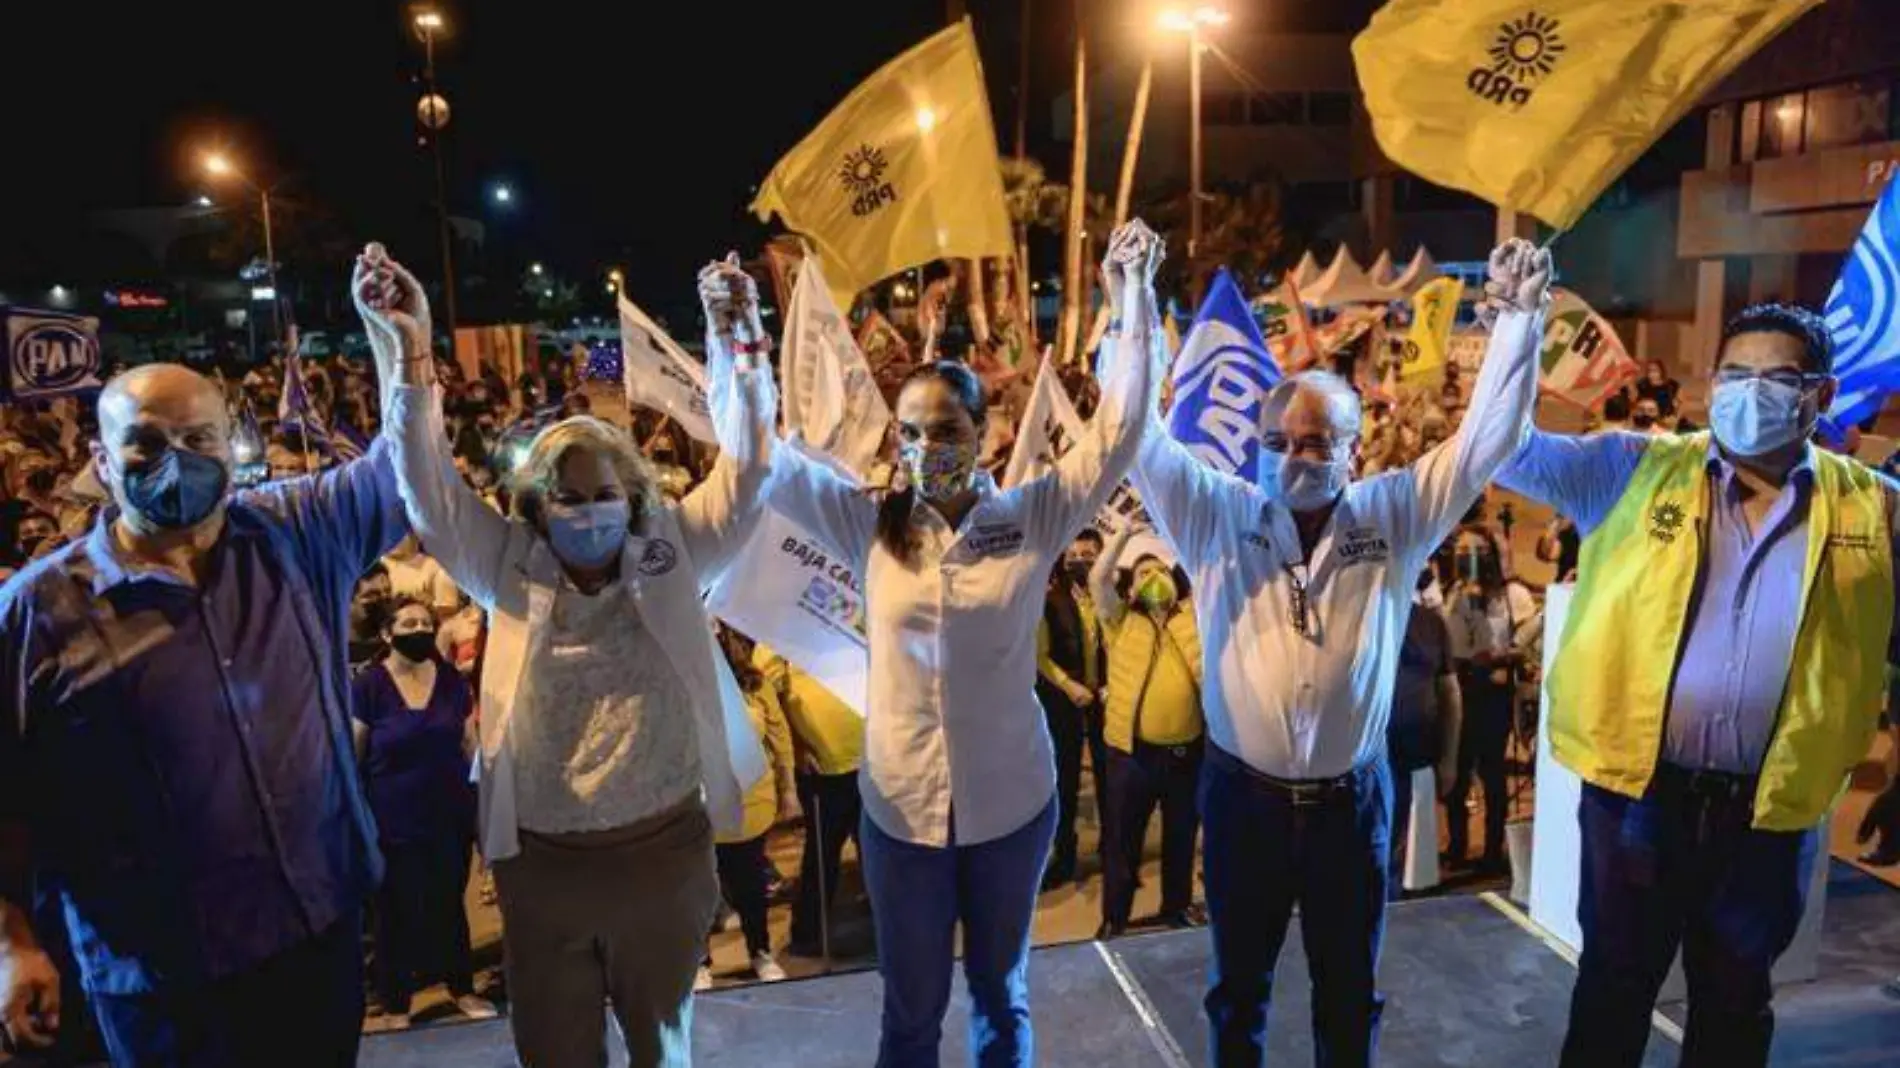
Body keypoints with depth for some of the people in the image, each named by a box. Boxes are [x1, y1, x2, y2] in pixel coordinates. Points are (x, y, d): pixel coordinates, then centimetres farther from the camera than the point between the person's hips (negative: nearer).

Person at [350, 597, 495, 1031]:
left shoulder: (453, 681, 2)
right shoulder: (368, 685, -8)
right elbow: (351, 758, -4)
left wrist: (481, 801, 9)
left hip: (451, 817, 3)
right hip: (394, 823, -3)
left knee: (450, 904, 16)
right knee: (396, 912, 9)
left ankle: (462, 988, 31)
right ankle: (395, 1004, 24)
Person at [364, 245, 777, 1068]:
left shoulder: (670, 553, -3)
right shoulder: (512, 571, -2)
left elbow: (744, 468, -9)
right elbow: (426, 483, -9)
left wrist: (730, 340, -20)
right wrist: (406, 349, -20)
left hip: (663, 852, 0)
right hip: (541, 863, 1)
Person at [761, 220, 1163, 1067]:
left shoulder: (1033, 517, -8)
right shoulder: (869, 524, -5)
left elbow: (1122, 426, -12)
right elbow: (763, 454, -6)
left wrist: (1134, 294, -18)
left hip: (1011, 803, 0)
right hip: (899, 807, 1)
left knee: (1001, 996, 22)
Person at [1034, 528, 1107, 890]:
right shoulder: (1051, 600, -1)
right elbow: (1040, 655, -2)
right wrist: (1070, 687, -12)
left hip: (1106, 698, 0)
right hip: (1065, 700, 0)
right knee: (1065, 781, 7)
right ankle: (1063, 856, 18)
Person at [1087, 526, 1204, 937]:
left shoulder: (1192, 616, 11)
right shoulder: (1121, 620, 4)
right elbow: (1098, 578, -9)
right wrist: (1126, 533, -6)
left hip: (1186, 749, 3)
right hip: (1132, 750, -2)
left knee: (1181, 837, 18)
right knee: (1122, 839, 8)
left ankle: (1178, 905, 36)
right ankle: (1114, 917, 22)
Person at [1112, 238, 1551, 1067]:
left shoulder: (1394, 516, -2)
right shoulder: (1216, 516, -5)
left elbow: (1488, 436, -3)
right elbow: (1139, 435, -10)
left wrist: (1520, 315, -10)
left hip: (1352, 801, 1)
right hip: (1243, 797, 0)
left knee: (1349, 992, 20)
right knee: (1238, 990, 18)